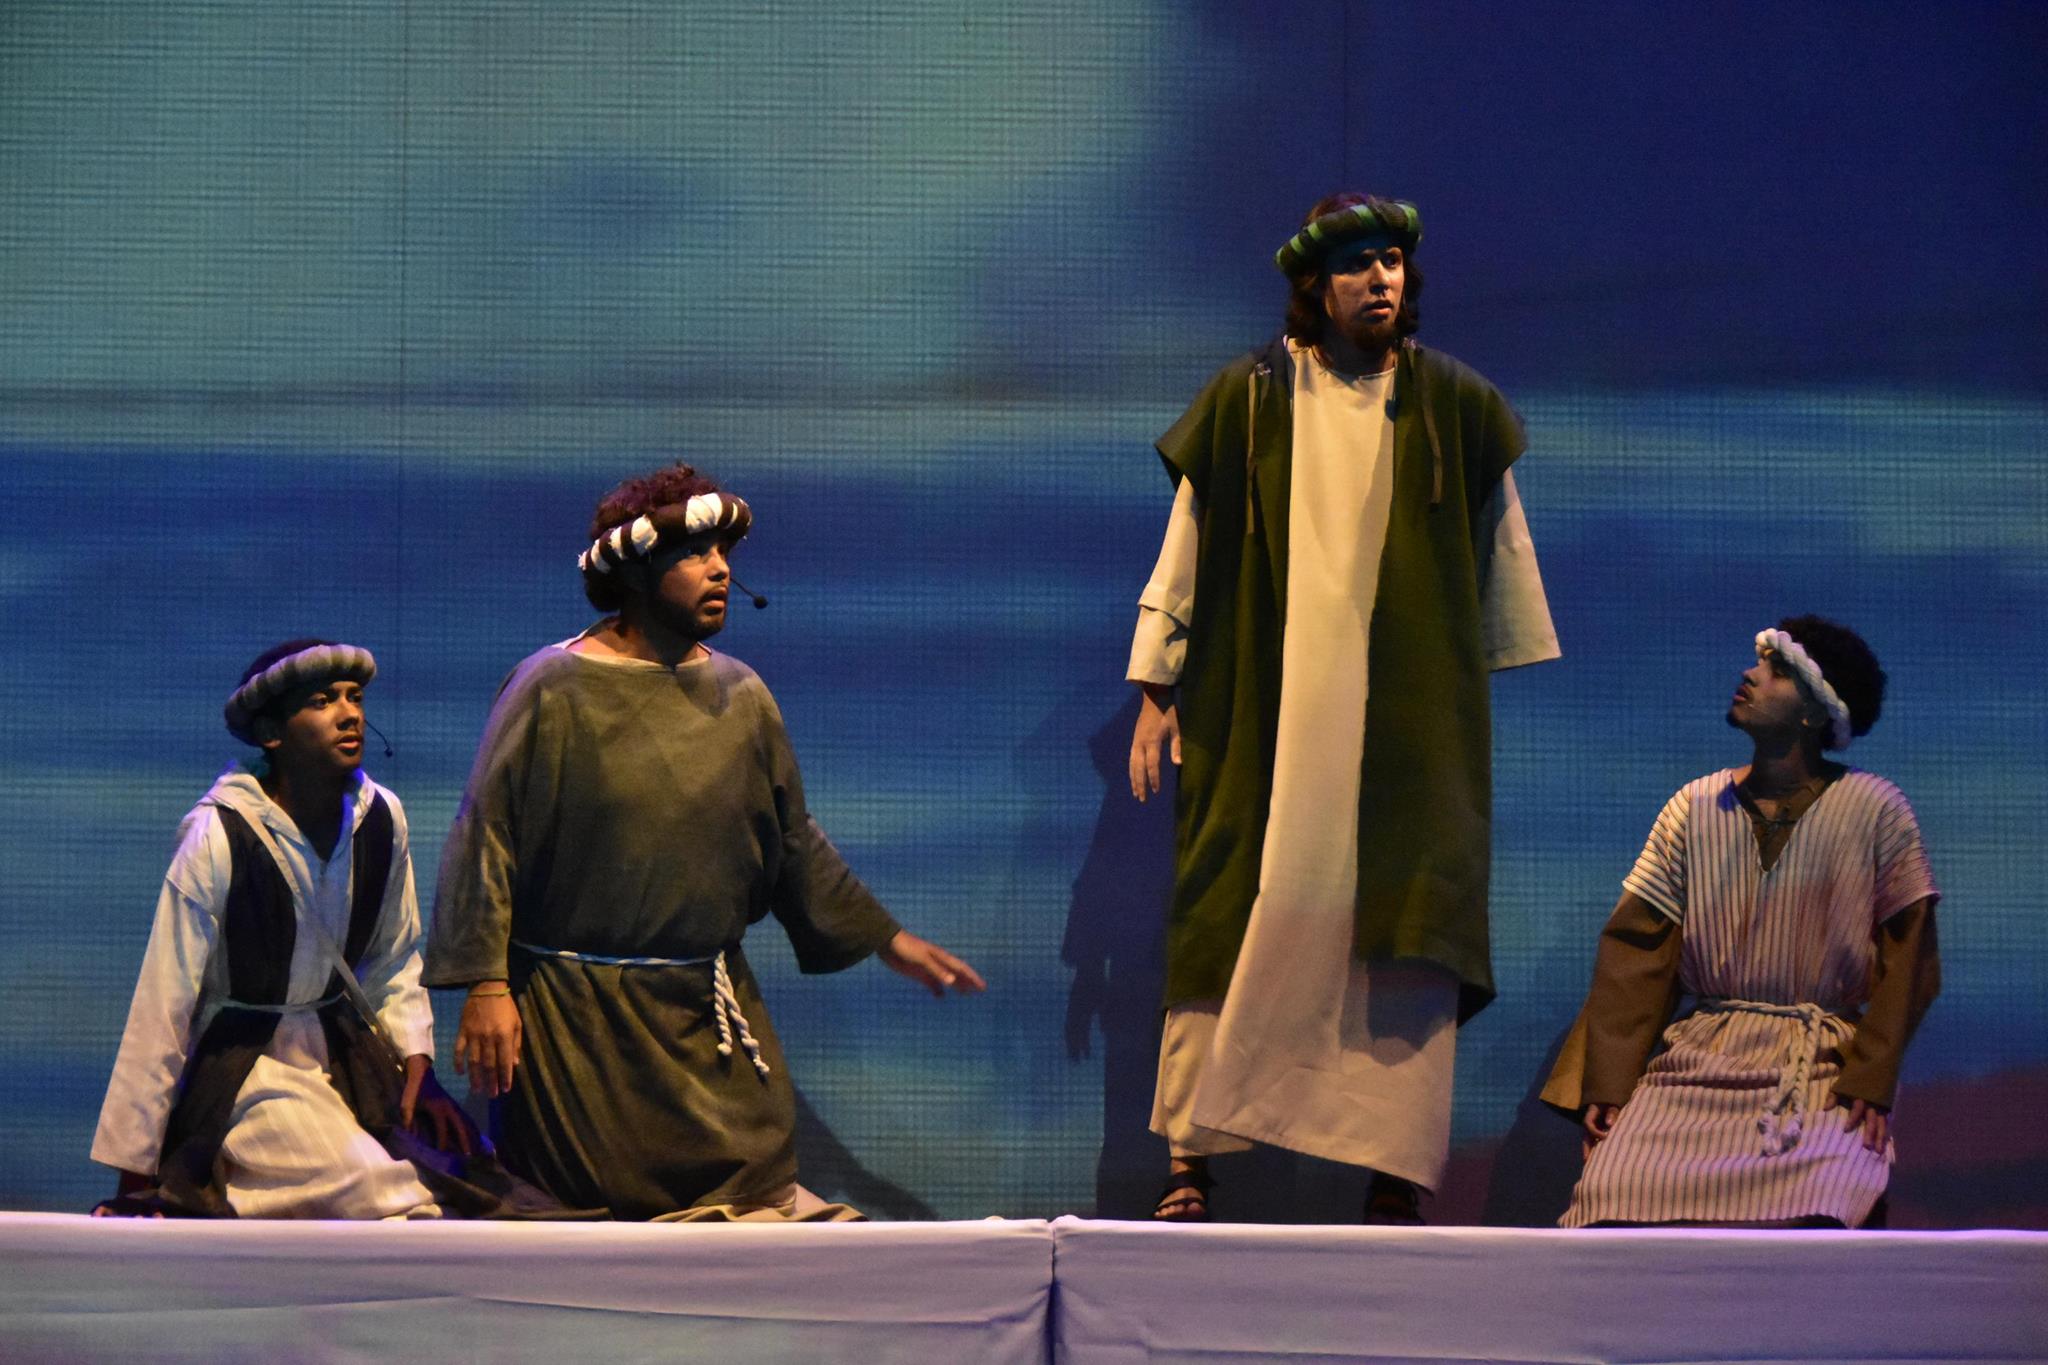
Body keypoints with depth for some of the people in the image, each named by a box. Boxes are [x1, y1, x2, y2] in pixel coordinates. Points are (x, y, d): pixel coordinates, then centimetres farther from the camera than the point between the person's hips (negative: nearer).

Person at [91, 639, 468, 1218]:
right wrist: (136, 1179, -12)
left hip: (347, 1054, 7)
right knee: (394, 1199, -26)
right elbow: (162, 1011, -14)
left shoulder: (380, 818, -1)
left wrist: (418, 1067, -2)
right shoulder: (218, 838, -18)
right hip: (247, 1071, -7)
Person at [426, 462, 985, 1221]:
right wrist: (486, 986, -15)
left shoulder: (739, 696, 9)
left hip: (709, 1010, 4)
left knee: (758, 1197, -2)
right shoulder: (554, 690, -6)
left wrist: (889, 942, 17)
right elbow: (487, 840, -8)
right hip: (580, 1018, -4)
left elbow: (794, 844, 18)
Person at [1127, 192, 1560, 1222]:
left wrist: (1489, 687, 13)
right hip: (1264, 709, -1)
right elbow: (1185, 548, 7)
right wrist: (1156, 688, 4)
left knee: (1403, 931, -5)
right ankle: (1191, 1163, 1)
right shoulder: (1246, 401, 5)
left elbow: (1502, 557, 14)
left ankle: (1394, 1179, -3)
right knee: (1236, 919, -3)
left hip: (1410, 719, 1)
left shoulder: (1452, 407, 7)